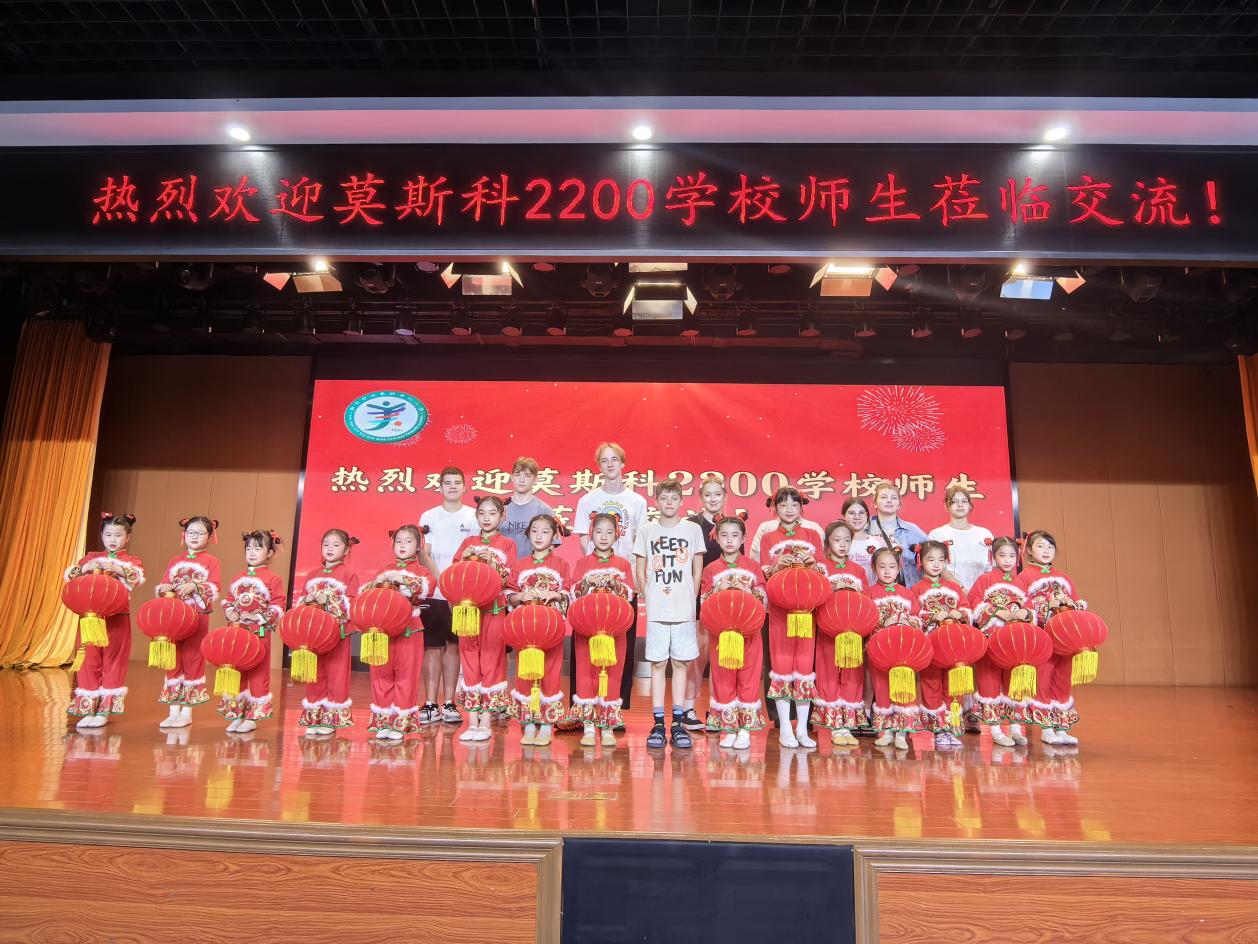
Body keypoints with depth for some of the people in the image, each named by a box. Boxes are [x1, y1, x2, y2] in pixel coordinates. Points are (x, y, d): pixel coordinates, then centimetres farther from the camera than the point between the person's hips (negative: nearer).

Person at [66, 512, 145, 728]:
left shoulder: (132, 561, 8)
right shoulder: (92, 557, 15)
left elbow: (138, 578, -13)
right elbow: (69, 575, 4)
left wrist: (118, 569, -27)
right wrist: (83, 569, -14)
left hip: (118, 619, -2)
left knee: (113, 662, 1)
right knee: (90, 661, 2)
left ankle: (105, 710, 8)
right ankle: (88, 708, 12)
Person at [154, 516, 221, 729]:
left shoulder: (211, 561, 3)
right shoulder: (175, 561, 16)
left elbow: (215, 588, -8)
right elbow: (163, 584, 13)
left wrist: (195, 586, -23)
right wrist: (163, 588, -9)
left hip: (197, 615, -4)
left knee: (192, 658, -1)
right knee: (173, 659, 7)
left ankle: (187, 712, 6)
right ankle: (174, 710, 14)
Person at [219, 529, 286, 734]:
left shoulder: (272, 578, -5)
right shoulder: (238, 578, 13)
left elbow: (278, 607, -9)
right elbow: (228, 599, 18)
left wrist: (259, 616, -19)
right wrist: (229, 611, -2)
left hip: (260, 633, -6)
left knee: (258, 674, 2)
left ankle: (253, 717, 11)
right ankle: (236, 715, 23)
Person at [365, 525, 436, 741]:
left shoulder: (421, 571, 7)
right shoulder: (384, 571, 19)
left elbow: (427, 586, -15)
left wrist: (400, 579, -21)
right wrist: (375, 584, -8)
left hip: (409, 631, -3)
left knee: (406, 674, -2)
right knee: (381, 674, 5)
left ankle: (401, 722, 6)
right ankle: (383, 721, 15)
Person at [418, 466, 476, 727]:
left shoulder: (473, 517, 6)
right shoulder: (429, 517, 8)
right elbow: (423, 554, 2)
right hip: (433, 592, 0)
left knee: (453, 646, 4)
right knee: (432, 646, 1)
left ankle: (448, 704, 12)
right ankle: (430, 704, 7)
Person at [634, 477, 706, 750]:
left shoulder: (693, 529, 6)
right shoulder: (647, 531, 7)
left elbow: (697, 569, 9)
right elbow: (640, 570, 11)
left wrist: (691, 599, 2)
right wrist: (648, 597, 1)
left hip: (685, 608, 0)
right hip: (656, 609, 0)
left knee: (681, 663, 3)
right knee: (658, 663, 2)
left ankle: (678, 723, 11)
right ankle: (658, 723, 8)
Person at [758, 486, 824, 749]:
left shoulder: (813, 535, 11)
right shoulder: (768, 537, 9)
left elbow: (822, 573, 8)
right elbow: (765, 574, 3)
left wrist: (812, 563, -12)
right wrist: (779, 565, -17)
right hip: (779, 606, -1)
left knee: (805, 663, 2)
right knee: (782, 663, 0)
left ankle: (802, 728, 9)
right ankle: (785, 727, 7)